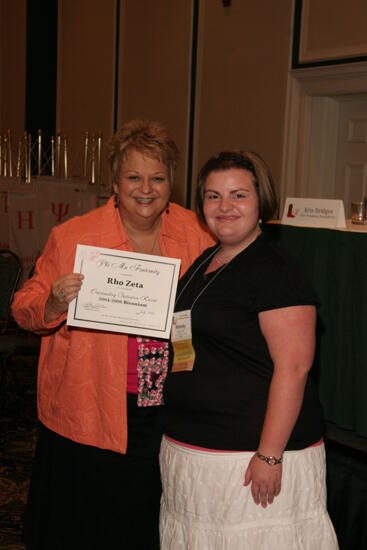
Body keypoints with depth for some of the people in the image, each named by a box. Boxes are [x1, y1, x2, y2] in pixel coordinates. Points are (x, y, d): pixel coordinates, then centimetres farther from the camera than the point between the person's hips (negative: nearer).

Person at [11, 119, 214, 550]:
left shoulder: (196, 234, 3)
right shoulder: (72, 237, -5)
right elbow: (25, 310, -2)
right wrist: (55, 302, -23)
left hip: (168, 416, 3)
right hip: (89, 417, -2)